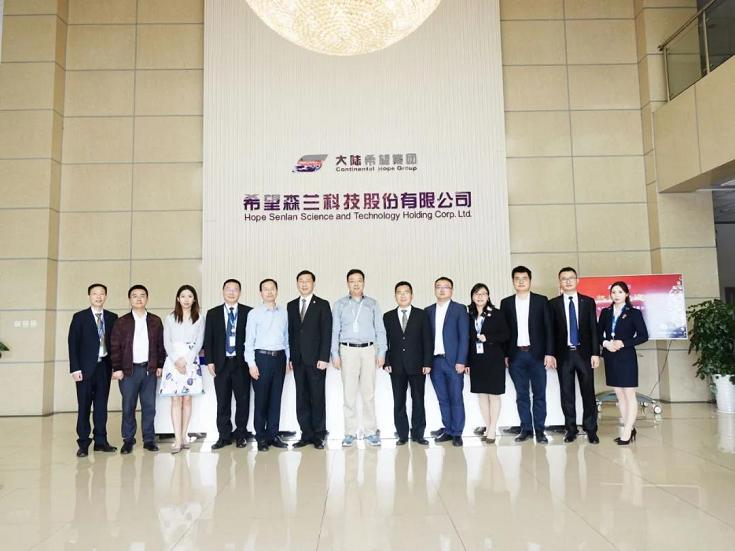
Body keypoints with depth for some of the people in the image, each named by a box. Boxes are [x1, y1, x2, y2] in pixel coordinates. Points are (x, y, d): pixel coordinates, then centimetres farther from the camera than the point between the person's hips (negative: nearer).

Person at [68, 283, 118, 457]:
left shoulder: (112, 318, 8)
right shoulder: (80, 317, 1)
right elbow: (73, 344, -3)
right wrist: (75, 369, -10)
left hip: (104, 366, 3)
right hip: (86, 367, -2)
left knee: (102, 405, 8)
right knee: (84, 405, 1)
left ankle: (101, 441, 15)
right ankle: (83, 443, 8)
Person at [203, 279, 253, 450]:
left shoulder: (249, 312, 2)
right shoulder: (213, 313, 8)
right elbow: (208, 339, 6)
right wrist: (209, 361, -1)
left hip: (241, 363, -1)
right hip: (221, 363, 1)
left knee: (243, 400, 5)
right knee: (223, 402, 5)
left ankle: (241, 434, 18)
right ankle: (224, 436, 15)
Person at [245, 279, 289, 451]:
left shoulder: (284, 313, 8)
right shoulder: (254, 313, 0)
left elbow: (286, 337, 12)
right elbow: (249, 340, -3)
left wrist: (287, 359, 7)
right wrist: (251, 364, -8)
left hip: (279, 358, 3)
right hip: (262, 357, -3)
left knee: (276, 398, 8)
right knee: (261, 399, 1)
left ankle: (273, 435, 17)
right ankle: (261, 438, 10)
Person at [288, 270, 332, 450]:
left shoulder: (322, 305, 0)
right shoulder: (291, 306, 13)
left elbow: (326, 333, -5)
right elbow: (290, 333, 11)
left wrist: (323, 358, -12)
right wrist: (290, 357, 5)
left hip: (315, 359, -4)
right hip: (298, 360, 4)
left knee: (317, 398, 1)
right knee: (302, 399, 6)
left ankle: (318, 435, 10)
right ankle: (306, 434, 13)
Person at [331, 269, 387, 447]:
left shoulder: (372, 304, 8)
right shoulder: (339, 305, 7)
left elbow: (380, 330, 7)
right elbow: (335, 331, 5)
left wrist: (382, 352, 0)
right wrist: (335, 355, -1)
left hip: (368, 350, 0)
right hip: (348, 350, 0)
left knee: (369, 392, 2)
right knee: (349, 393, 1)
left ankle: (370, 431, 9)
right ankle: (350, 432, 9)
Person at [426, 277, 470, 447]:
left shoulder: (459, 309, 1)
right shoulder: (429, 311, 11)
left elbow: (464, 336, -4)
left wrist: (461, 361, -11)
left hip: (453, 361, -3)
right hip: (435, 361, 3)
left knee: (456, 398, 2)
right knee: (442, 399, 9)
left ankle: (456, 433, 10)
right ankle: (447, 430, 18)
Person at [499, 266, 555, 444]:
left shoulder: (541, 301, 3)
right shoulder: (506, 303, 7)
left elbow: (548, 328, 0)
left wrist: (549, 353, -6)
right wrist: (504, 355, 2)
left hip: (537, 354, -1)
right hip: (516, 356, 1)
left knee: (539, 394, 2)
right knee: (521, 395, 7)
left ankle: (540, 430, 10)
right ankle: (526, 429, 15)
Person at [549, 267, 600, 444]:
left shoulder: (588, 302, 6)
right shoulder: (553, 304, 4)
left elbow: (593, 329, 4)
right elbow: (550, 330, 3)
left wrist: (595, 353, -3)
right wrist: (551, 354, -2)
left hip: (584, 353, 0)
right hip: (564, 354, 0)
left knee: (588, 392, 2)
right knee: (567, 394, 5)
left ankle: (591, 430, 13)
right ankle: (571, 430, 15)